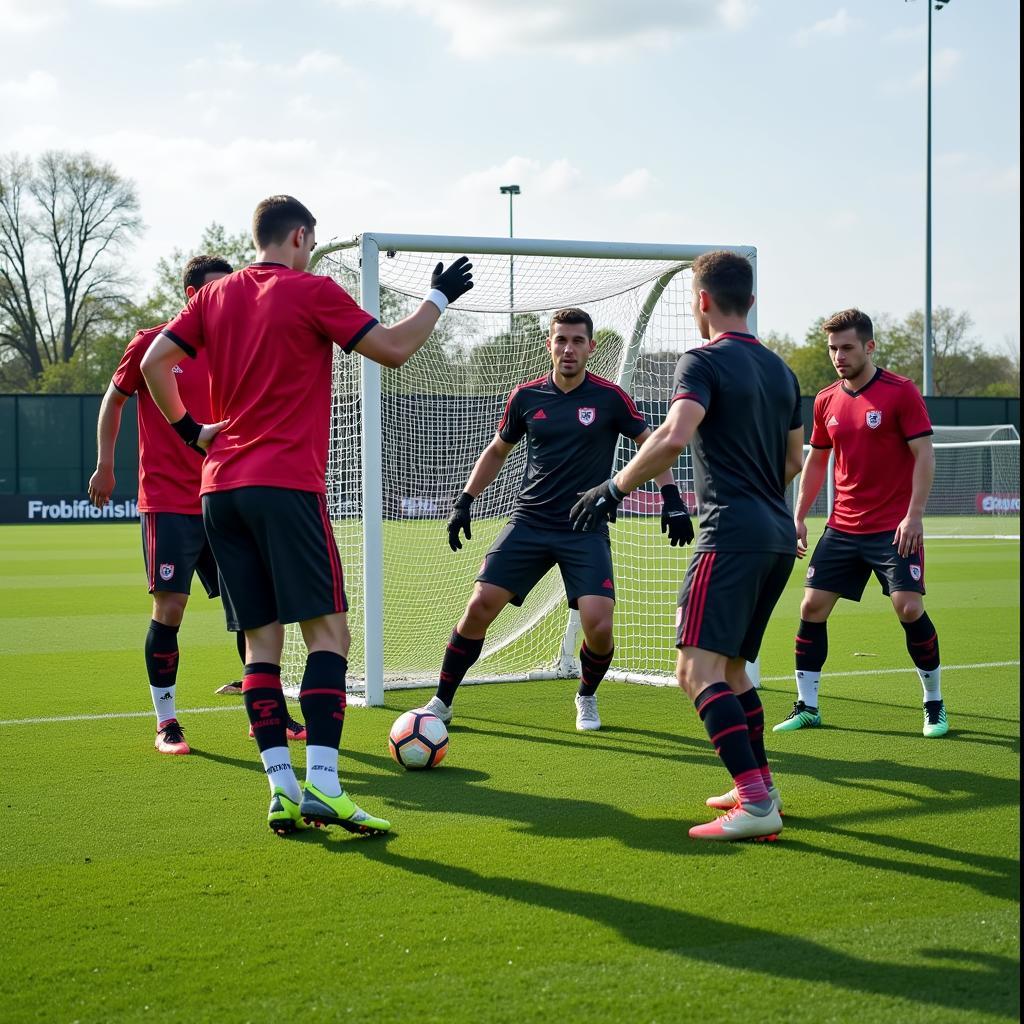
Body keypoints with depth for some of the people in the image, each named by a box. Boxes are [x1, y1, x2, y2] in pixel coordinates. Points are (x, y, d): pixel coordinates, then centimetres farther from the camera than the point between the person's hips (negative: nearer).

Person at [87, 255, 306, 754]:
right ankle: (166, 723, 6)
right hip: (167, 502, -4)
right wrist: (104, 465, 7)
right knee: (169, 607, -6)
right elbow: (113, 400, 9)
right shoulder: (151, 344, -3)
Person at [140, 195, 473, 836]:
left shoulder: (216, 296, 15)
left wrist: (190, 431, 21)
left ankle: (282, 789, -1)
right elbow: (394, 349, -2)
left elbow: (155, 362, 14)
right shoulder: (312, 291, -2)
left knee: (262, 639, 6)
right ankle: (321, 784, -16)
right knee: (328, 630, -5)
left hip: (219, 488, 6)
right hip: (286, 485, -6)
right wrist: (439, 298, 11)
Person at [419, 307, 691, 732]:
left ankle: (586, 698, 17)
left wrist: (671, 498, -6)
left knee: (598, 625, -15)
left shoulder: (609, 397, -4)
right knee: (479, 607, -9)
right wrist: (465, 501, 10)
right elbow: (497, 450, 17)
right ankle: (441, 703, 6)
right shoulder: (525, 397, 3)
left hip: (586, 529, -2)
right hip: (529, 522, 2)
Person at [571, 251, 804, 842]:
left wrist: (615, 488, -14)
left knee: (699, 669, -12)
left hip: (733, 534, -9)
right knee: (733, 666, 20)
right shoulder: (780, 370, 17)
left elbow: (675, 436, -24)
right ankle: (759, 785, 23)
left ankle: (756, 805, -21)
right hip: (779, 537, 9)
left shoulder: (705, 361, -7)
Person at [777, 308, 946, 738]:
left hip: (894, 528, -5)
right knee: (812, 607, 0)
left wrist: (914, 515, -19)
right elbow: (815, 461, 18)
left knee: (909, 608, -13)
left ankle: (934, 704, 5)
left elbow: (924, 455, -10)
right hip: (842, 528, 5)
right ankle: (807, 706, 10)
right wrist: (799, 516, 12)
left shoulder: (901, 392, -8)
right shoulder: (826, 401, 8)